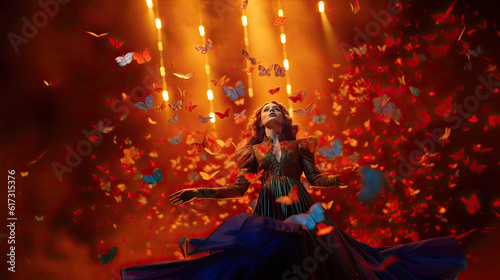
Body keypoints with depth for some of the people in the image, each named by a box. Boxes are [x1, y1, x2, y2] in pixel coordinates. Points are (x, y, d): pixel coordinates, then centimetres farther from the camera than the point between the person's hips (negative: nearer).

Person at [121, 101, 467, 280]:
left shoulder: (299, 146, 14)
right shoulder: (254, 150, 13)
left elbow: (316, 177, 10)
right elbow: (239, 187, 8)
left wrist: (343, 177, -5)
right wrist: (199, 192, 0)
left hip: (300, 204, 0)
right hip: (269, 209, 0)